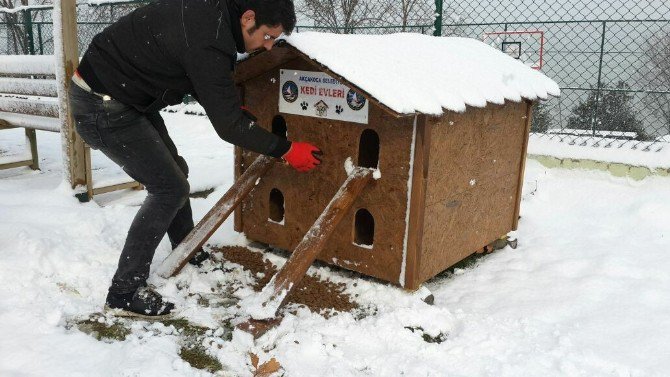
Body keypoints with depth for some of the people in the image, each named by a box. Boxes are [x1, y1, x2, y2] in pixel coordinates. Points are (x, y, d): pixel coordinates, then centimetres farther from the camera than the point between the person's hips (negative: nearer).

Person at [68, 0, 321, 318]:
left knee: (174, 172, 16)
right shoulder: (208, 41, -29)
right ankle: (124, 293, 1)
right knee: (169, 189, -7)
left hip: (126, 96, 10)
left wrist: (234, 108, 8)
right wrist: (287, 150, -15)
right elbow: (228, 125, -24)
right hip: (102, 107, -10)